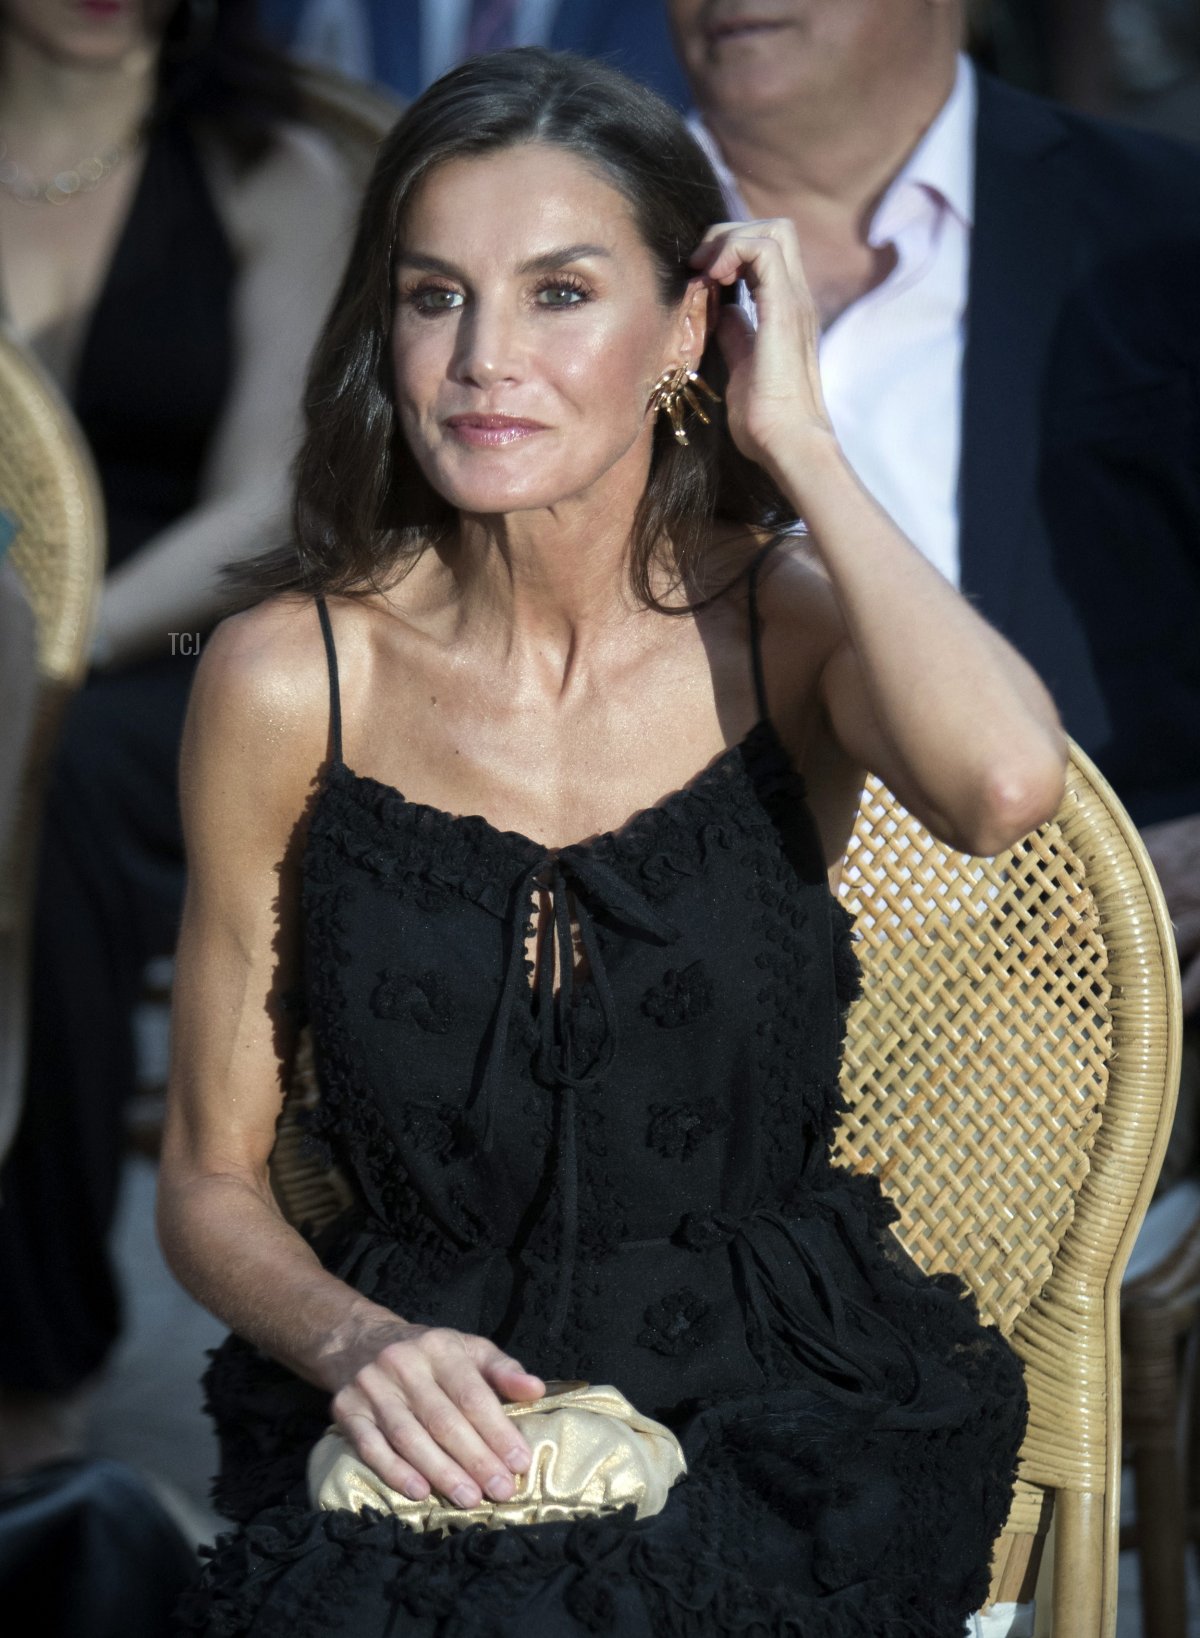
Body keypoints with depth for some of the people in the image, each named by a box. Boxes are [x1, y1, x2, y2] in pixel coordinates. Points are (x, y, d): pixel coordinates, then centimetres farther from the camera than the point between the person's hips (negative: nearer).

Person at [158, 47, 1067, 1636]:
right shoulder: (290, 675, -2)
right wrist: (355, 1341, -16)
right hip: (426, 1430, 1)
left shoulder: (792, 623, -2)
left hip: (772, 1405, -1)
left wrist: (799, 445, -15)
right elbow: (212, 1180, 6)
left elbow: (1006, 779, -28)